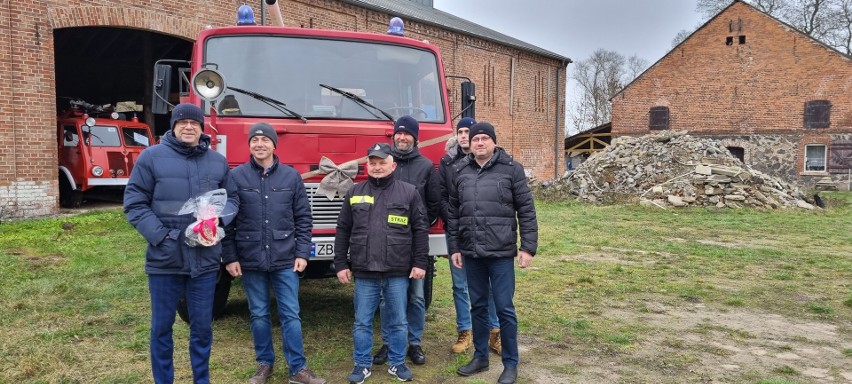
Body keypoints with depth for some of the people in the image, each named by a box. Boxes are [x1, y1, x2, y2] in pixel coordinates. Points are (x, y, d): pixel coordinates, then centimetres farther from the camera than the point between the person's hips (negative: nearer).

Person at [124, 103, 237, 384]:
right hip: (164, 258, -2)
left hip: (205, 259, 2)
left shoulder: (218, 161, 8)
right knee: (162, 326, 10)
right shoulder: (151, 157, -2)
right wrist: (159, 235, -14)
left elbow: (231, 199, 15)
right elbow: (134, 203, -3)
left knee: (202, 326, 12)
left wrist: (220, 218, -7)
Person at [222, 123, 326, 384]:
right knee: (259, 315, 11)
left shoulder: (291, 176, 2)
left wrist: (302, 253, -2)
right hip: (250, 260, 0)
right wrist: (229, 257, -4)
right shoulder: (236, 177, -1)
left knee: (291, 314, 4)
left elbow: (303, 218, 4)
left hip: (285, 259, 0)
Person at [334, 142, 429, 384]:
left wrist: (420, 263, -3)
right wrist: (340, 264, 5)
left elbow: (420, 230, 2)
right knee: (362, 322, 9)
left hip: (398, 273, -1)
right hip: (364, 273, 1)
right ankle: (362, 364, 24)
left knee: (397, 322, 11)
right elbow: (343, 231, 9)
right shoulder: (355, 193, 7)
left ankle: (397, 363, 26)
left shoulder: (408, 192, 2)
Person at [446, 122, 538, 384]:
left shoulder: (511, 169, -3)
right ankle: (480, 357, 29)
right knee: (478, 306, 14)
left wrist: (528, 247, -7)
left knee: (504, 308, 2)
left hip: (501, 252, -3)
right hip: (471, 253, 4)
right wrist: (454, 248, 9)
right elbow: (453, 213, 11)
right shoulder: (460, 172, 7)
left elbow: (526, 210, -3)